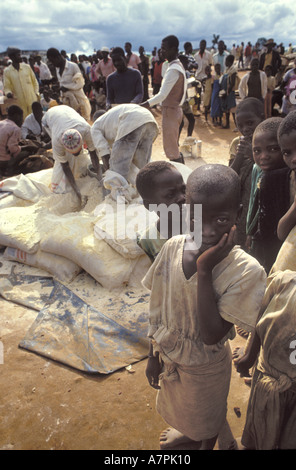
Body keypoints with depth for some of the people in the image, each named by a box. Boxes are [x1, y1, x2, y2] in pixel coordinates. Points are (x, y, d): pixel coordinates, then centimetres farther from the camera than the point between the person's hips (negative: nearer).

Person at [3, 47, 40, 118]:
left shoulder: (27, 67, 4)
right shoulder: (7, 71, -2)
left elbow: (34, 81, 14)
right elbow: (6, 87, 0)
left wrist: (36, 93, 5)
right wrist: (8, 93, -21)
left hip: (32, 100, 2)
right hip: (19, 103, -2)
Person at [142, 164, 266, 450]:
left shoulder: (246, 271, -32)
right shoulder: (173, 248, -20)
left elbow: (211, 336, -33)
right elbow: (158, 309, -7)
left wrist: (204, 269, -39)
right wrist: (153, 356, 4)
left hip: (205, 368, -3)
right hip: (168, 358, 4)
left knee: (206, 419, 30)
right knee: (181, 408, 35)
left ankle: (205, 445, 64)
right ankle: (188, 432, 69)